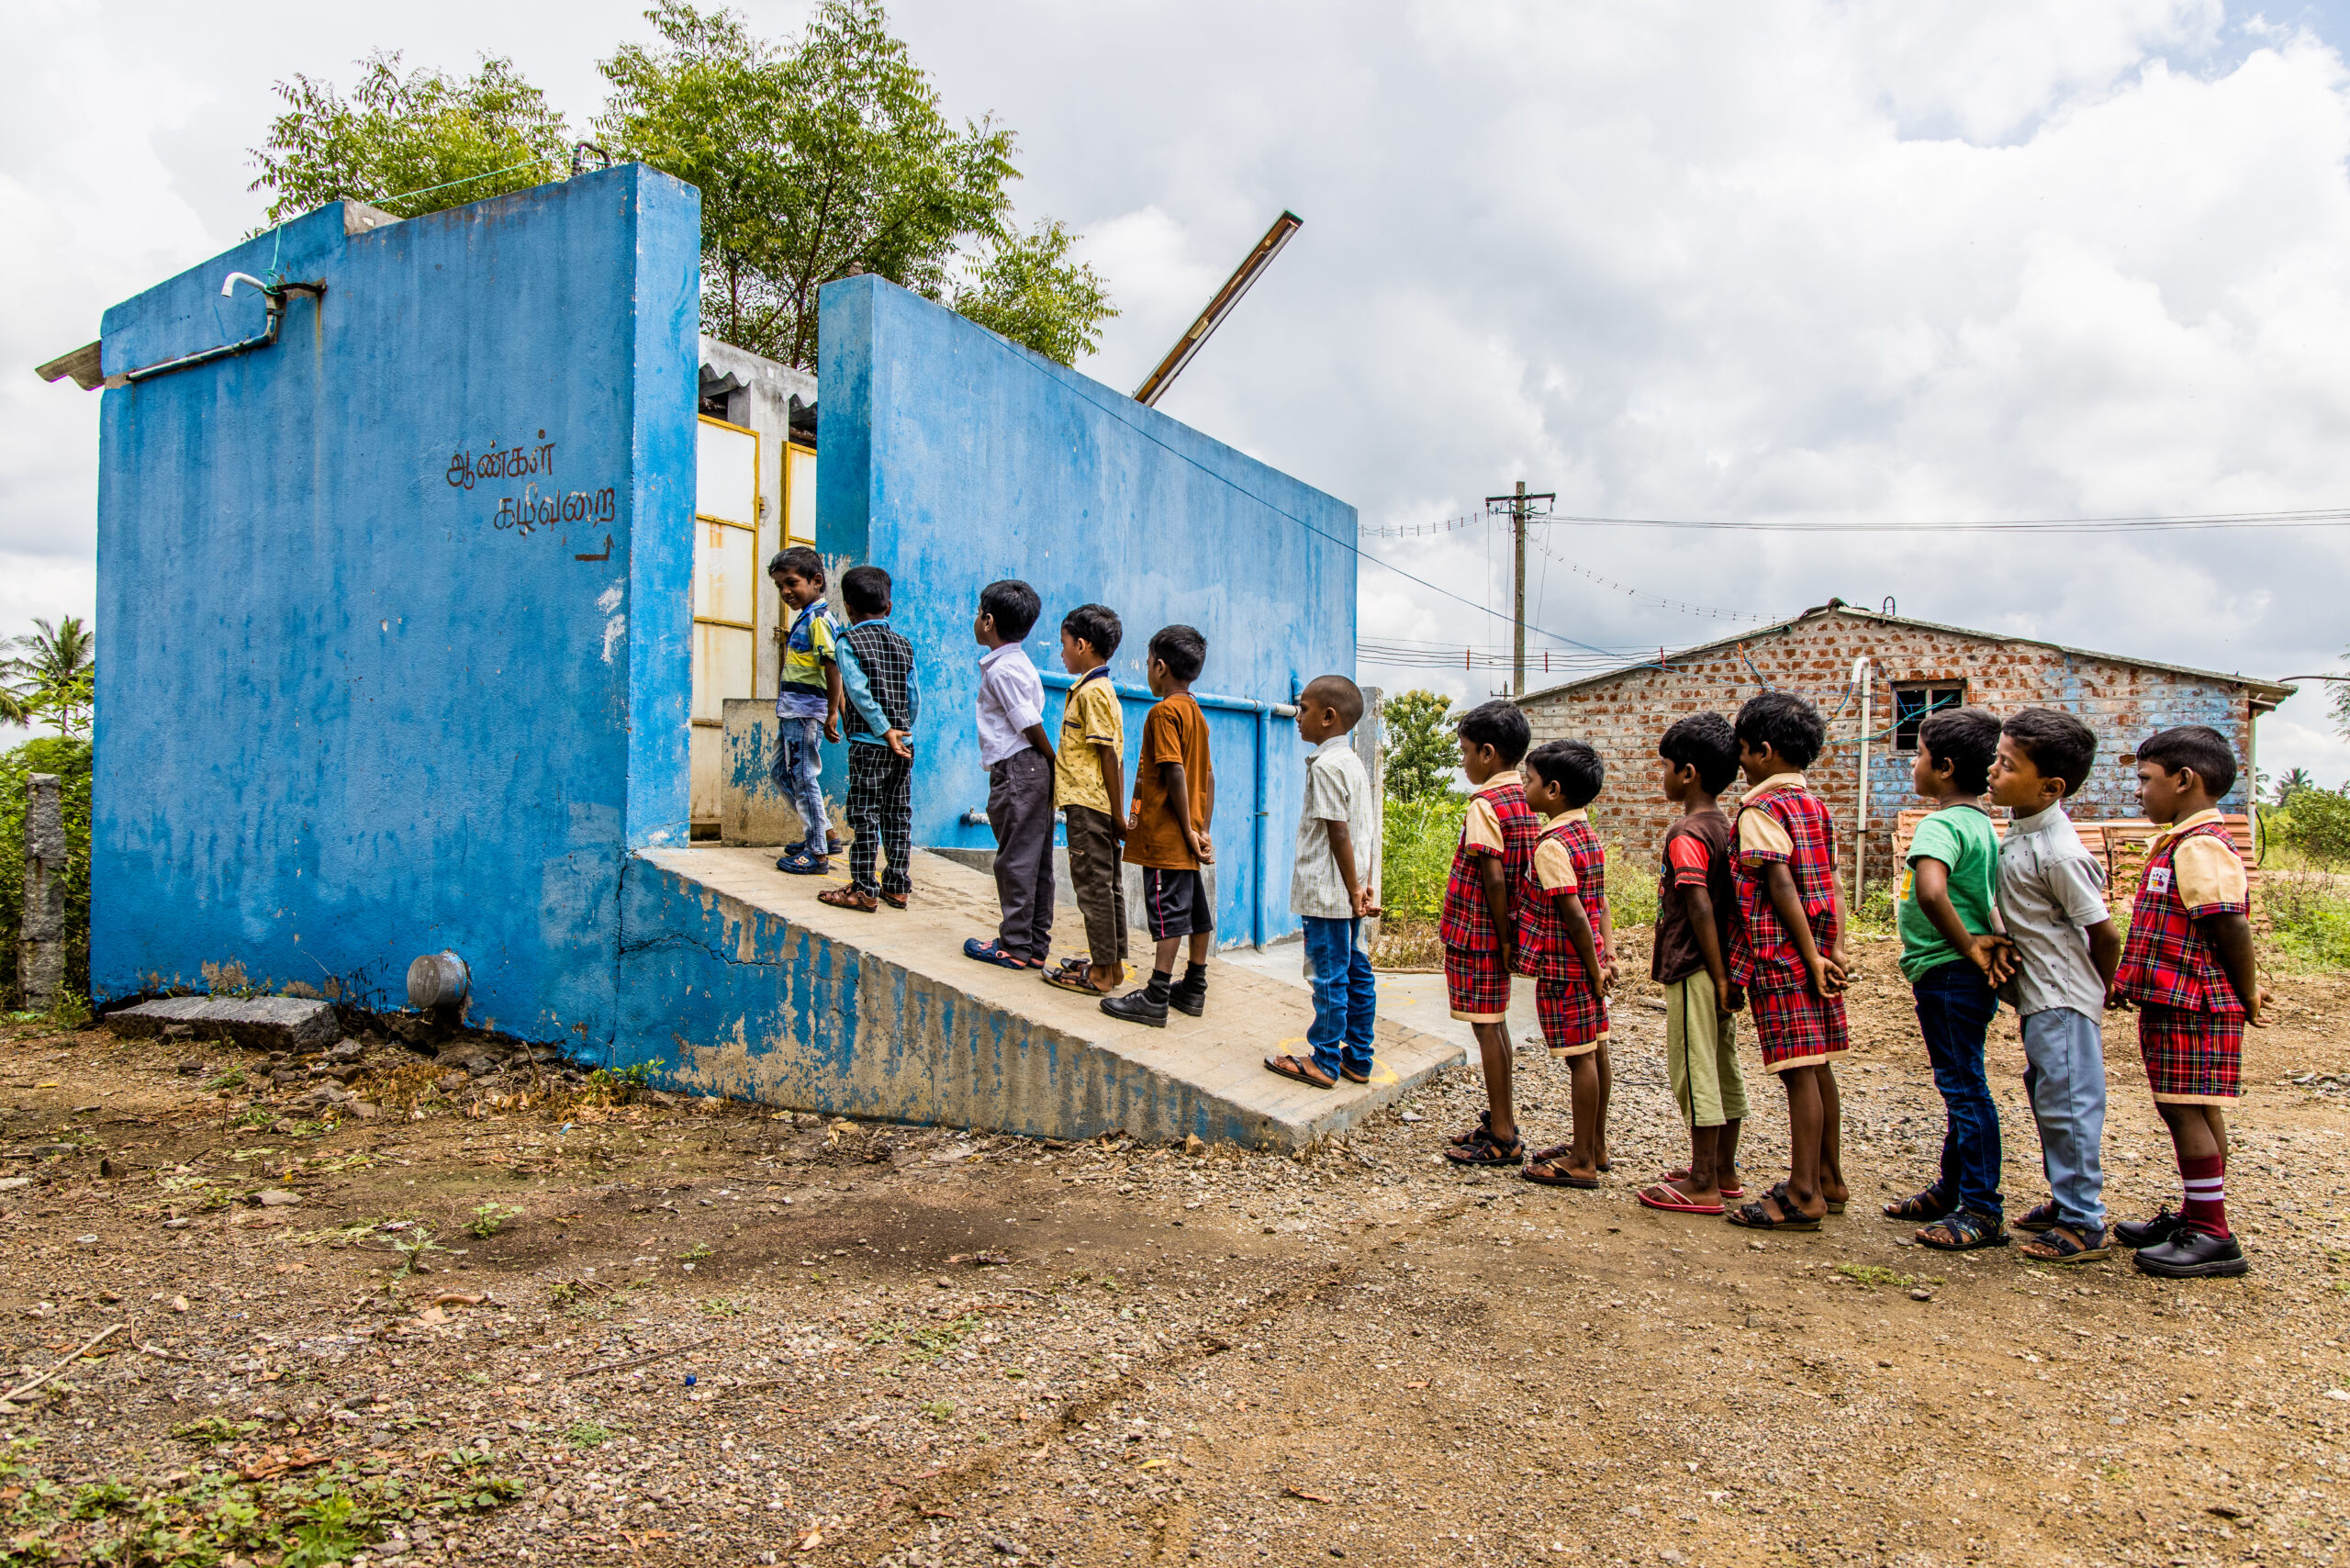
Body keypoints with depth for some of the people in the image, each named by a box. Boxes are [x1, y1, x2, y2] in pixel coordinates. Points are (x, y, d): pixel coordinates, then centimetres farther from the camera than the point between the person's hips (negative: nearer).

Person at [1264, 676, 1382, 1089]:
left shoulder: (1325, 765, -15)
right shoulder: (1354, 763, 13)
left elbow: (1339, 832, -18)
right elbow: (1368, 831, 13)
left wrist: (1353, 890, -16)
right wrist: (1367, 886, 12)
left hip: (1328, 893, -9)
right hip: (1350, 891, 9)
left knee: (1329, 974, -2)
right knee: (1356, 970, 12)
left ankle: (1324, 1063, 7)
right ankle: (1358, 1059, 21)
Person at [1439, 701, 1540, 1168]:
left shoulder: (1485, 805, -18)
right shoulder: (1525, 799, 8)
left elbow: (1493, 878, -22)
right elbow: (1522, 872, 12)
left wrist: (1503, 939, -16)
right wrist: (1509, 936, 14)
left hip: (1478, 932, -9)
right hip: (1500, 931, 9)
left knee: (1486, 1026, -2)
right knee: (1494, 1023, 18)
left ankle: (1502, 1139, 4)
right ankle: (1502, 1119, 29)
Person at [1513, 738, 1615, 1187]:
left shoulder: (1550, 847, -19)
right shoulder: (1588, 835, 10)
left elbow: (1574, 914, -22)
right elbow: (1599, 904, 10)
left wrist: (1593, 968, -16)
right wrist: (1607, 955, 9)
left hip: (1564, 967, -9)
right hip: (1587, 964, 9)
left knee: (1579, 1057, -3)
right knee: (1594, 1050, 16)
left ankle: (1581, 1162, 6)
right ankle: (1594, 1144, 28)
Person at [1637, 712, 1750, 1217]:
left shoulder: (1686, 834, -17)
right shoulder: (1726, 826, 10)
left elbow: (1700, 908, -23)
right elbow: (1729, 902, 13)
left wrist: (1717, 977, -21)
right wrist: (1726, 974, 15)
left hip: (1692, 971, -9)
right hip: (1720, 971, 9)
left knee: (1694, 1069, -3)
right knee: (1724, 1068, 15)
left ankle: (1702, 1185, 4)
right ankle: (1724, 1172, 27)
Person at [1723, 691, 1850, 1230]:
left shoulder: (1761, 809, -12)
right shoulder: (1814, 804, 13)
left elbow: (1781, 886, -19)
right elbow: (1828, 882, 10)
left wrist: (1809, 956, -17)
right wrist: (1834, 947, 6)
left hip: (1782, 955, -9)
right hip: (1816, 951, 9)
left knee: (1799, 1070, -6)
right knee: (1817, 1067, 15)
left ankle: (1803, 1195, -1)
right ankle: (1829, 1180, 25)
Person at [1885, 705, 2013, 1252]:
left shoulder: (1940, 825, -19)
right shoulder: (1981, 822, 12)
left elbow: (1931, 891, -36)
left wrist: (1968, 947, -24)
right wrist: (1991, 941, 5)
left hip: (1948, 975, -10)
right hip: (1970, 977, 10)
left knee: (1964, 1087, -3)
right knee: (1959, 1084, 18)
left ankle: (1983, 1212, 4)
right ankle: (1952, 1190, 31)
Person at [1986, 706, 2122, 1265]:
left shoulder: (2059, 852, -23)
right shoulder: (2021, 831, 5)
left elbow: (2103, 932, -17)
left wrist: (2098, 991, -3)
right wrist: (2008, 946, 12)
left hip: (2063, 998, -10)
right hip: (2038, 994, 10)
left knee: (2067, 1104, -2)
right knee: (2047, 1097, 19)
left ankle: (2083, 1225, 8)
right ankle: (2066, 1199, 32)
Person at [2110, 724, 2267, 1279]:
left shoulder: (2201, 847, -17)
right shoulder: (2181, 843, 16)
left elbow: (2232, 926, -21)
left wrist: (2247, 998, -11)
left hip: (2192, 1009, -10)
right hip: (2176, 1004, 10)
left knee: (2186, 1110, -6)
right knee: (2195, 1112, 16)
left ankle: (2213, 1236, 1)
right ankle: (2197, 1216, 26)